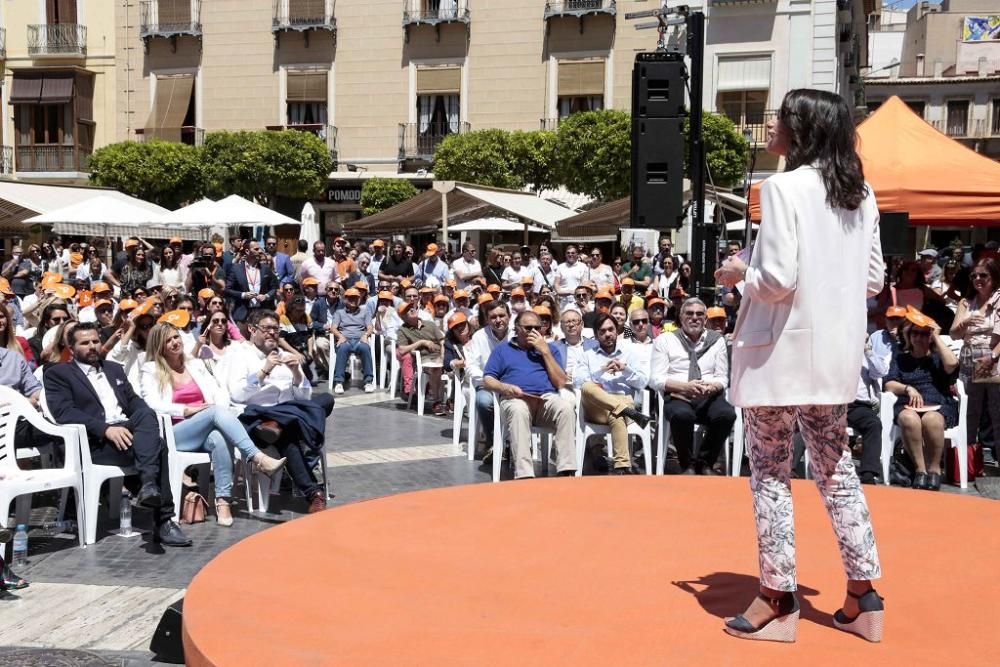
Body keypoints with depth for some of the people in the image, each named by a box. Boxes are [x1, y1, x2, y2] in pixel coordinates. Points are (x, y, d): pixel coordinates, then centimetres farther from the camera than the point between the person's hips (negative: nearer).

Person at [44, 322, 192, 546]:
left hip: (127, 431, 5)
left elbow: (135, 402, 20)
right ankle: (163, 520, -33)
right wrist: (106, 428, -21)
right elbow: (64, 413, -8)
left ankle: (149, 483, -40)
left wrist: (146, 424, -5)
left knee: (147, 414, -31)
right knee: (156, 445, -30)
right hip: (94, 442, -5)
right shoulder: (57, 374, 8)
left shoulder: (114, 369, 27)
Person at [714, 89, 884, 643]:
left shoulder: (782, 187, -13)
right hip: (837, 351, 7)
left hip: (781, 349, -7)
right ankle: (863, 598, 19)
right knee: (836, 468, 15)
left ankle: (778, 601, 9)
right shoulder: (861, 194, 8)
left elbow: (778, 278, -19)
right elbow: (873, 280, 10)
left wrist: (738, 273, 0)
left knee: (771, 472, 4)